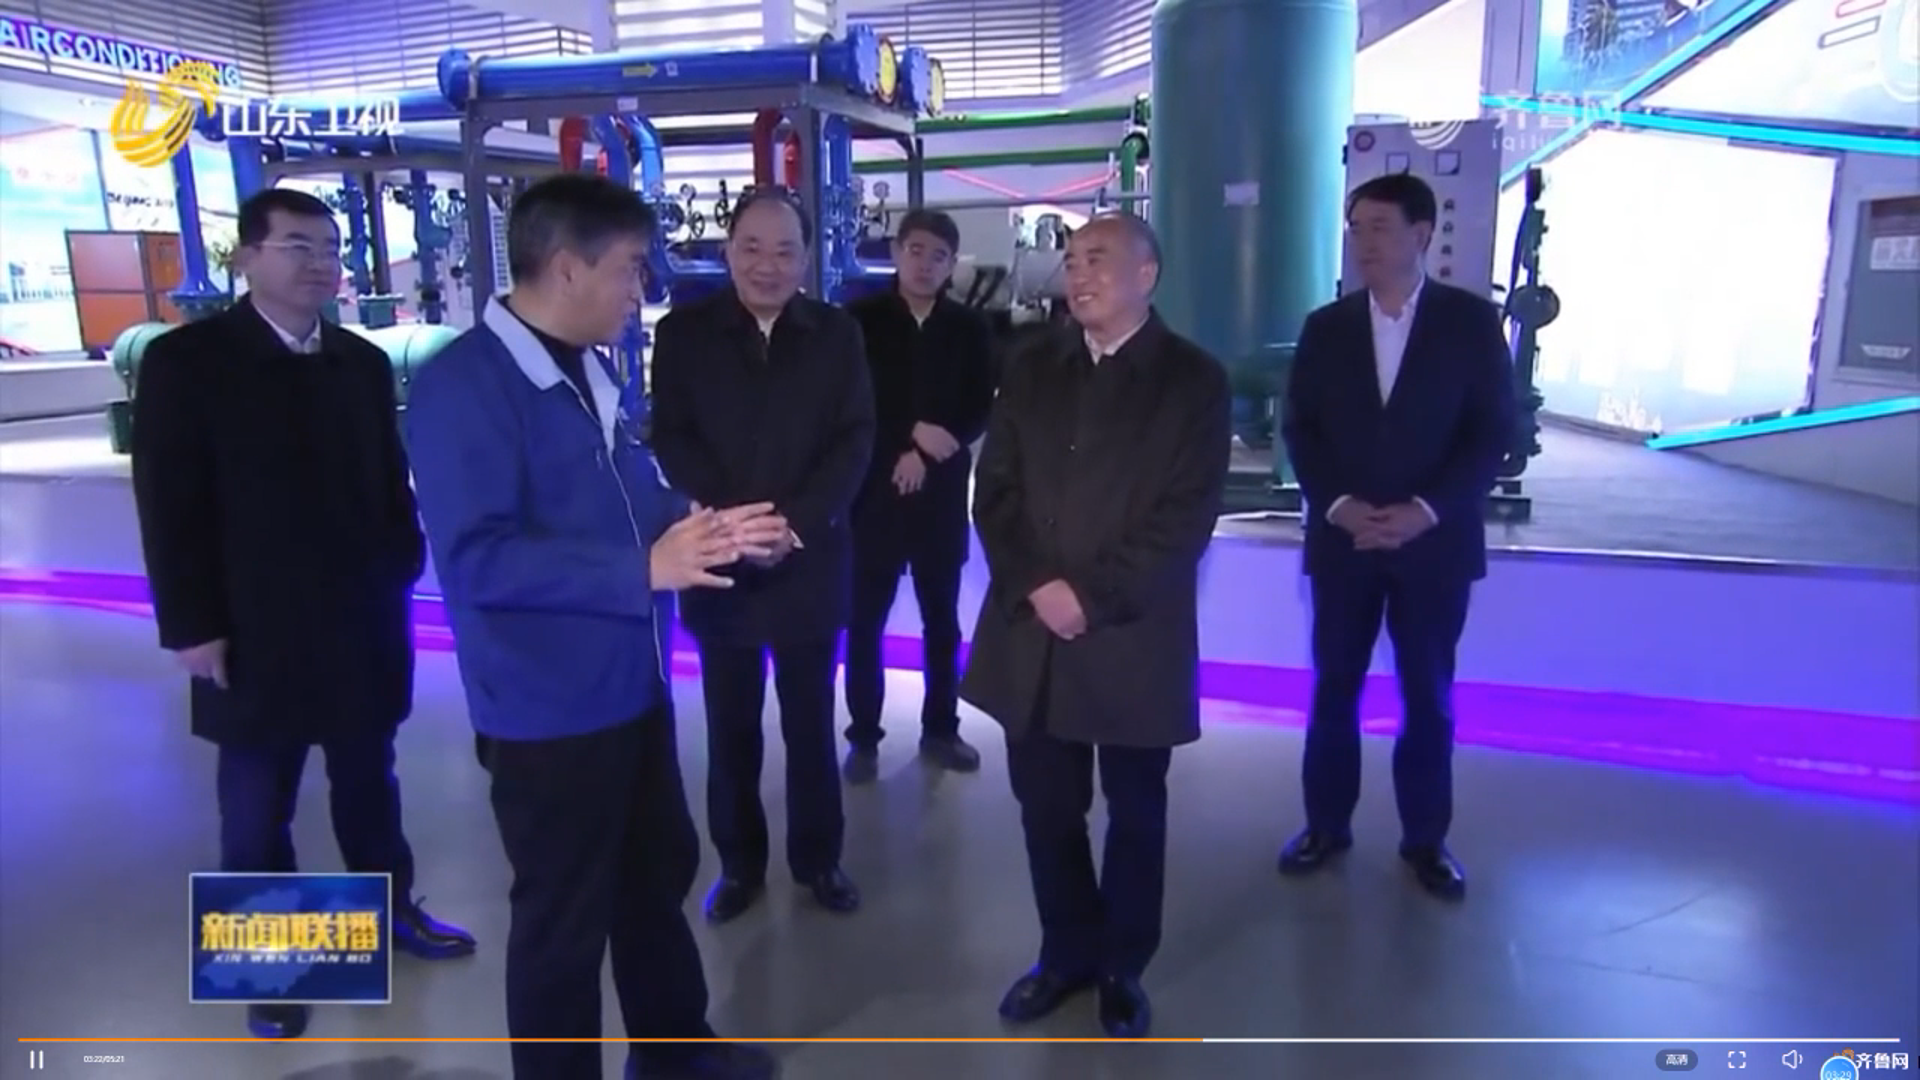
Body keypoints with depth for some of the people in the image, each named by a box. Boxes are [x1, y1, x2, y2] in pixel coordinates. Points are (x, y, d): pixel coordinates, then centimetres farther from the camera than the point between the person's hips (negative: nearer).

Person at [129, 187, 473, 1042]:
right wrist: (191, 624, -11)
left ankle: (393, 909, 37)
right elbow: (169, 508, -9)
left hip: (365, 625, 4)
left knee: (368, 782, 19)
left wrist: (402, 574, 7)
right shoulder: (184, 361, -7)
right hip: (257, 635, -3)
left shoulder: (363, 362, 6)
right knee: (257, 813, 10)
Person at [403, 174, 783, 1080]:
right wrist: (644, 570, -30)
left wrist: (703, 530, -2)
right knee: (563, 919, 11)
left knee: (659, 870, 25)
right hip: (547, 709, -9)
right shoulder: (463, 385, -20)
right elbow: (475, 560, -28)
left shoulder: (587, 372, 8)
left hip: (630, 683, 9)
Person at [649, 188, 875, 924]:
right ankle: (738, 863, 28)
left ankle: (817, 857, 29)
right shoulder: (682, 333, 1)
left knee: (810, 721, 12)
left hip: (812, 559, 1)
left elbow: (856, 439, -2)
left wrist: (796, 521, -15)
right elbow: (671, 440, -4)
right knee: (731, 726, 11)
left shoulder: (837, 334, 3)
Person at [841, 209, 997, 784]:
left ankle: (940, 730, 24)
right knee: (865, 620, 3)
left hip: (942, 495, 2)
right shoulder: (861, 319, 0)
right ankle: (864, 737, 16)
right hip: (873, 491, -2)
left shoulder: (970, 329, 5)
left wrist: (925, 456, -12)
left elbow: (979, 412, 1)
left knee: (942, 619, 10)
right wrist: (912, 433, -14)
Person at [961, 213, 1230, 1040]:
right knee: (1046, 809, 12)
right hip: (1032, 635, 4)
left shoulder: (1195, 380, -1)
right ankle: (1067, 951, 33)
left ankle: (1123, 968, 32)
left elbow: (1187, 516, -9)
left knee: (1134, 813, 13)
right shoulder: (1030, 374, 11)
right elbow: (994, 494, 5)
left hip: (1134, 641, -3)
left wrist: (1093, 597, -16)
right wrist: (1035, 588, -11)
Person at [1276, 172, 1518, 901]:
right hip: (1343, 537, 2)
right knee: (1334, 689, 8)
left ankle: (1425, 838, 23)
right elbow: (1299, 430, 3)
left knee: (1428, 697, 8)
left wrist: (1427, 509, -16)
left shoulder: (1472, 321, 0)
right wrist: (1337, 505, -12)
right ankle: (1326, 825, 23)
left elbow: (1493, 430, -4)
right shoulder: (1326, 327, 6)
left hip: (1434, 541, -1)